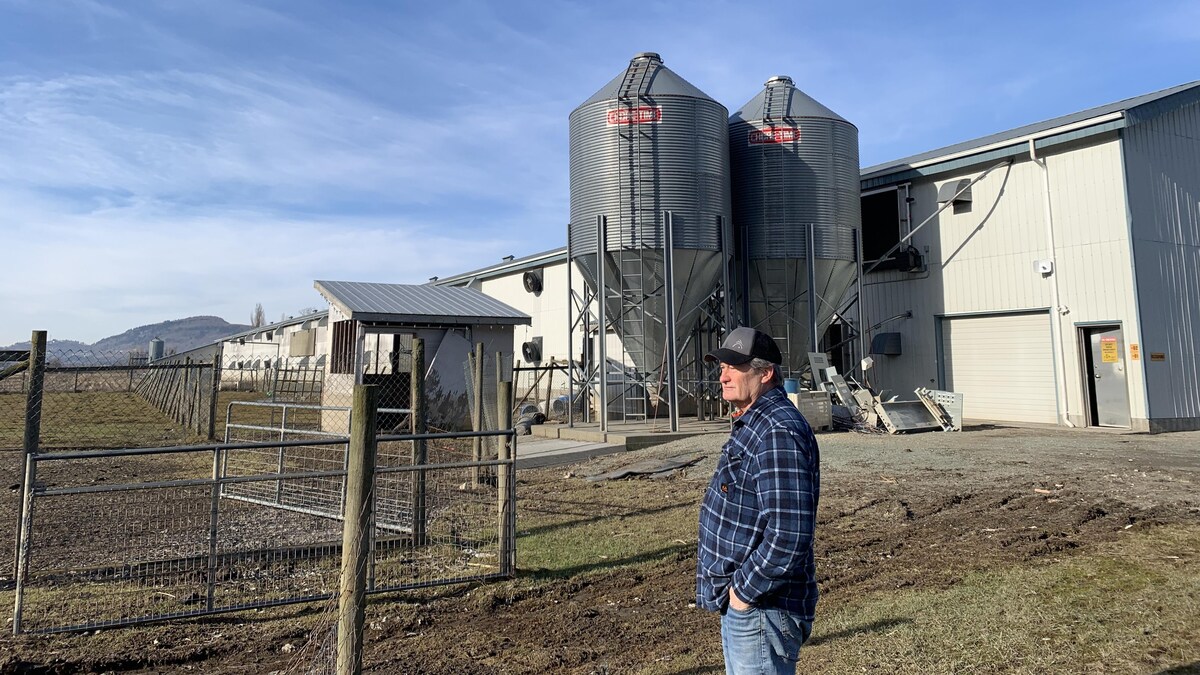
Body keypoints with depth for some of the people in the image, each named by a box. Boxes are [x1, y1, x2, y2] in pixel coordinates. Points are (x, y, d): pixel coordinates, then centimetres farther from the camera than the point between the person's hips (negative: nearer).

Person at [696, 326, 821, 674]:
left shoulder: (778, 433, -25)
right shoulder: (752, 424, 10)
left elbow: (788, 537, -31)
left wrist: (745, 590, -20)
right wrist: (733, 586, 13)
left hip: (760, 610, -10)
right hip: (738, 605, 10)